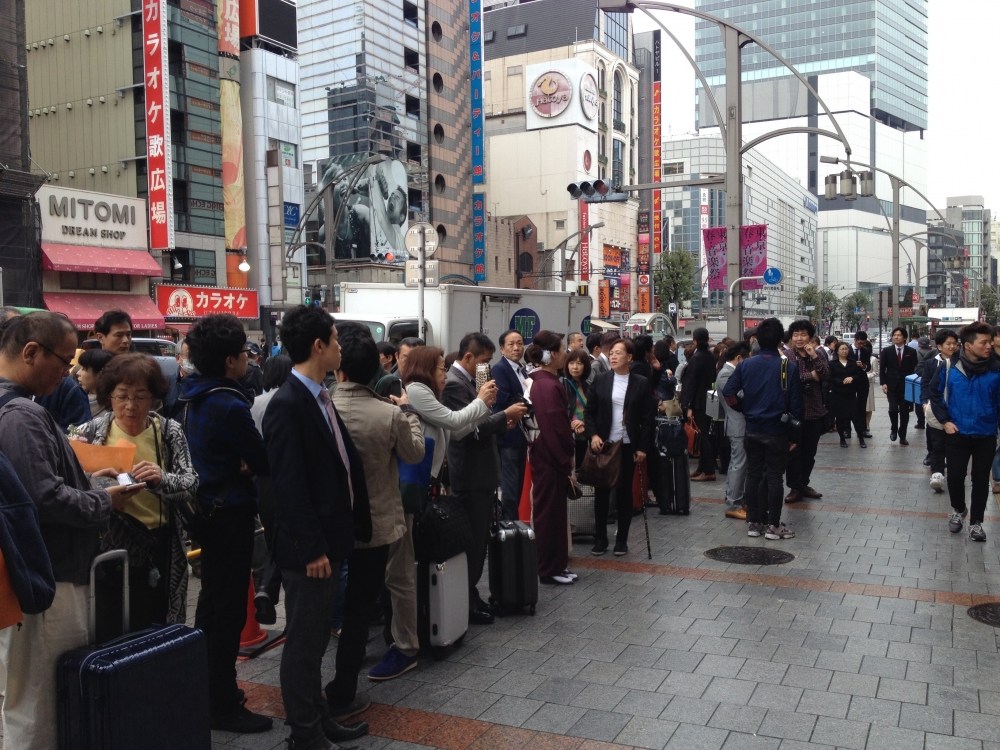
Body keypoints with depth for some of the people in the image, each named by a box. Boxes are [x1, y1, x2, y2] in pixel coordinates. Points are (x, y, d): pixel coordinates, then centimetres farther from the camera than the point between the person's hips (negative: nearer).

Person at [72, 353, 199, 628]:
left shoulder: (169, 431, 0)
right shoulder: (90, 432, 0)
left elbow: (191, 482, -6)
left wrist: (162, 479, -25)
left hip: (162, 548, 1)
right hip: (110, 546, 0)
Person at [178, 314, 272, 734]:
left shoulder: (193, 397, 6)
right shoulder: (229, 405, -22)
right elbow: (264, 462, -17)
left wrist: (238, 462, 0)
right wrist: (249, 463, 3)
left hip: (207, 507, 10)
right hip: (230, 512, -9)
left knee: (211, 600, 20)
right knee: (229, 608, 0)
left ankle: (205, 688, 33)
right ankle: (223, 705, 10)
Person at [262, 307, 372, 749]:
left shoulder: (319, 397, 9)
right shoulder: (287, 404, -19)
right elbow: (289, 485, -22)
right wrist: (312, 548, -20)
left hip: (328, 537, 9)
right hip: (307, 546, -9)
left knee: (316, 638, 20)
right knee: (302, 641, 5)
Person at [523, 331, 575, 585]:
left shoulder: (540, 381, 10)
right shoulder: (550, 386, -21)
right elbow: (555, 430, -22)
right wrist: (566, 463, -15)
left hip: (544, 456, 10)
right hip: (550, 460, -10)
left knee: (548, 511, 16)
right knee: (550, 512, 1)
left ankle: (553, 564, 27)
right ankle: (550, 569, 12)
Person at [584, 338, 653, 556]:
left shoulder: (641, 383, 0)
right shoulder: (600, 381, 3)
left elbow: (647, 418, 0)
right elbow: (589, 412, 5)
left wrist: (642, 447, -5)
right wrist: (593, 435, -10)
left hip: (628, 446, -1)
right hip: (603, 444, 1)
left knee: (624, 491, 6)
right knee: (601, 492, 5)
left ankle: (622, 539, 17)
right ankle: (600, 539, 15)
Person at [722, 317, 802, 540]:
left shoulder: (746, 365, -2)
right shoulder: (789, 367, -9)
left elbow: (728, 393, -6)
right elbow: (795, 404, -8)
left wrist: (746, 410, 9)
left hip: (752, 429, 3)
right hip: (777, 430, -3)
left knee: (753, 474, 11)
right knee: (774, 476, 4)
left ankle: (753, 522, 17)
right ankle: (773, 525, 10)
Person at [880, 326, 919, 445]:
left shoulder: (911, 351, 2)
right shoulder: (886, 351, 3)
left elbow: (914, 369, 2)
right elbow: (882, 369, 4)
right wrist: (883, 383, -6)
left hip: (906, 386, 1)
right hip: (891, 385, 0)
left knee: (904, 412, 4)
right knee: (893, 409, -13)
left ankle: (902, 436, 16)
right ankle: (894, 429, 13)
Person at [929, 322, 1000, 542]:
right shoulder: (949, 369, -10)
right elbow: (935, 394, 3)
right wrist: (945, 421, -3)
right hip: (957, 434, 0)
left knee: (981, 479, 9)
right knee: (955, 476, 8)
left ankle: (976, 521, 25)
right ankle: (958, 510, 35)